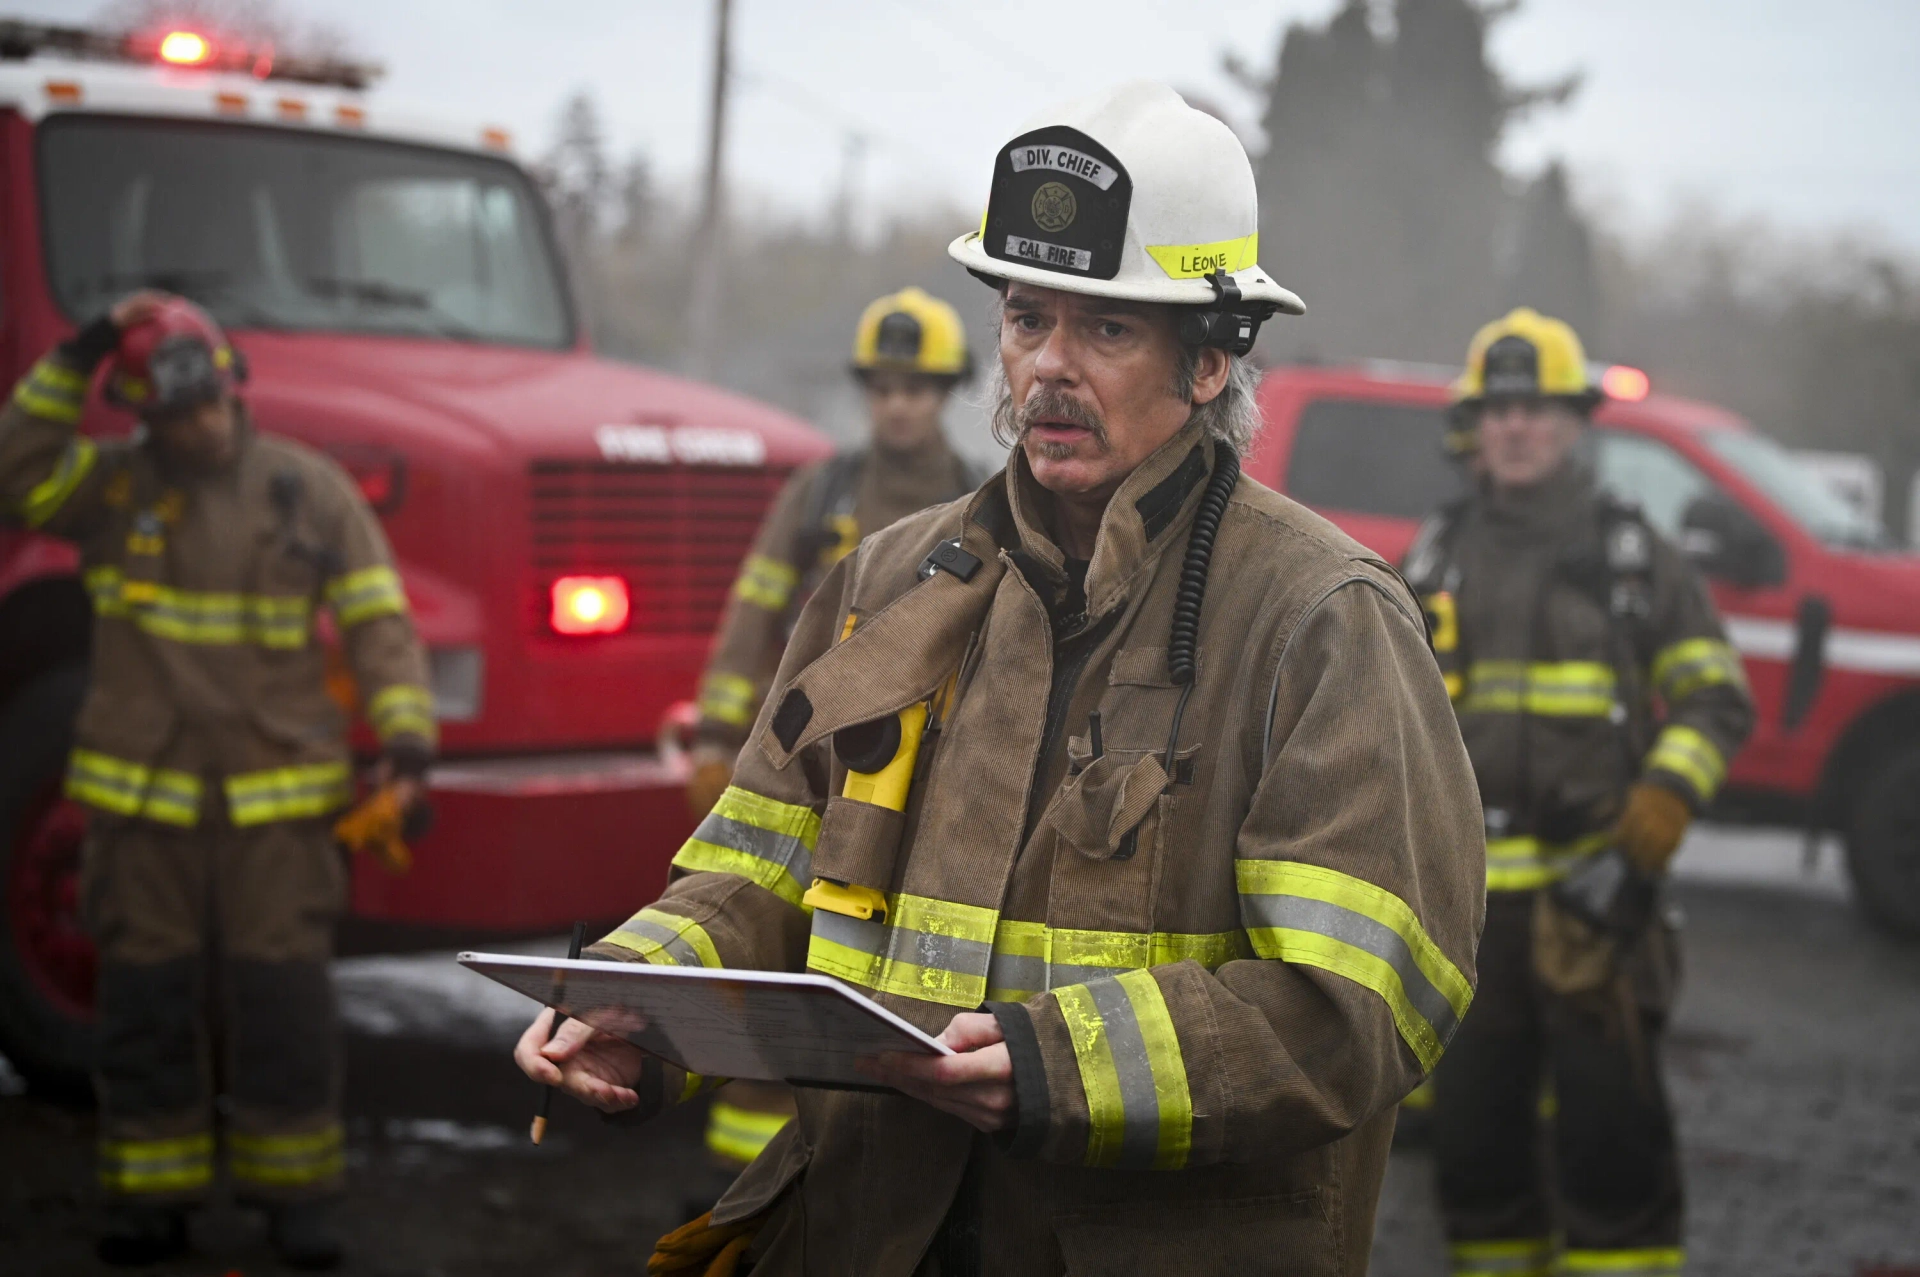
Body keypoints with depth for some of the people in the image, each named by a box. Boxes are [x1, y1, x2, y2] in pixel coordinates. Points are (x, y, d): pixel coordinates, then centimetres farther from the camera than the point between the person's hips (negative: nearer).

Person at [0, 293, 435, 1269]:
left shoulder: (311, 492, 2)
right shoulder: (113, 485, 4)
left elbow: (378, 625, 0)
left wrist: (407, 738, -12)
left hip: (276, 801, -1)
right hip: (144, 795, 1)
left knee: (282, 994, -1)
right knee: (147, 996, 6)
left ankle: (297, 1192, 10)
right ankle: (150, 1192, 16)